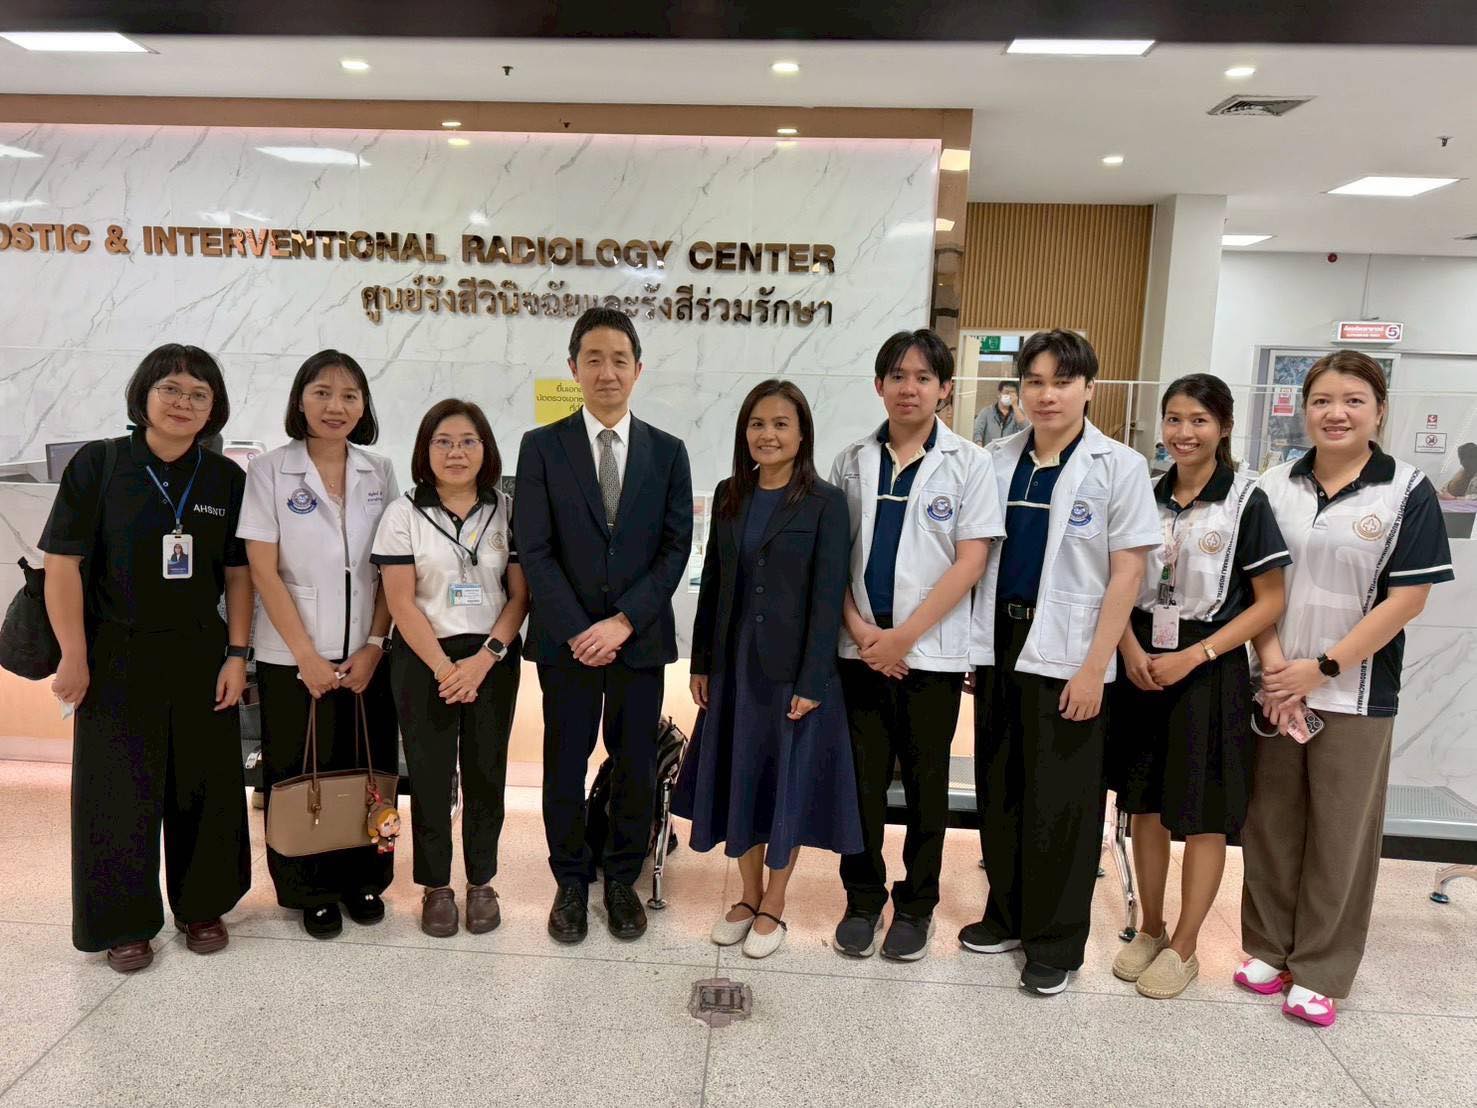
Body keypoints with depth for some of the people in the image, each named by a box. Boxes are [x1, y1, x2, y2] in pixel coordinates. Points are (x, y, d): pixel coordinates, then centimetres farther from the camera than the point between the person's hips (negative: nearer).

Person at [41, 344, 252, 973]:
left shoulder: (226, 479, 3)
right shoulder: (98, 464, -5)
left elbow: (238, 574, 5)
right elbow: (62, 564, -6)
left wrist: (236, 654, -1)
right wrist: (74, 657, -9)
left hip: (201, 655, 2)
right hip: (118, 657, -2)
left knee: (205, 786, 9)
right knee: (120, 791, 7)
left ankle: (202, 907, 28)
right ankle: (126, 922, 24)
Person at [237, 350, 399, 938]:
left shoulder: (380, 472, 4)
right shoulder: (269, 472, -3)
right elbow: (264, 571, -6)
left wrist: (374, 646, -6)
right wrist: (307, 656, -10)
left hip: (367, 655, 2)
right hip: (294, 658, -2)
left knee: (370, 770, 8)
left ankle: (364, 878, 27)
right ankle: (310, 891, 24)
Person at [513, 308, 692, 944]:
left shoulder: (667, 452, 5)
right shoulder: (542, 447, 1)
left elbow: (676, 549, -1)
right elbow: (534, 550, -5)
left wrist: (623, 622, -12)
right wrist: (577, 631, -13)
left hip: (640, 639, 1)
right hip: (566, 640, -1)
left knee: (635, 769, 9)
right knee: (564, 767, 9)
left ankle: (622, 880, 28)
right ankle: (571, 883, 28)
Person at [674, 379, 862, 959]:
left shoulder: (825, 502, -8)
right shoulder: (729, 495, 6)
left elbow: (828, 595, -11)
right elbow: (713, 582, 8)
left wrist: (812, 682, -14)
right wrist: (702, 662, 6)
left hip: (793, 666, -4)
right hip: (734, 663, 5)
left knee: (788, 782, 7)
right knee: (736, 778, 13)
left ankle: (773, 906, 25)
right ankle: (748, 896, 31)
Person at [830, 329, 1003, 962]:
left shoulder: (967, 463, -2)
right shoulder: (853, 462, 6)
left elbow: (971, 560, -8)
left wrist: (905, 634, -14)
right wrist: (858, 627, -9)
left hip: (932, 650, -2)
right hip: (860, 646, 2)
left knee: (925, 784, 10)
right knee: (862, 780, 9)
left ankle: (916, 906, 26)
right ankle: (862, 899, 26)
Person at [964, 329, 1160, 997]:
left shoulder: (1119, 467, -5)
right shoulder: (999, 460, 7)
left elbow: (1127, 573, -7)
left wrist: (1093, 668, -13)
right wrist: (971, 645, 6)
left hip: (1066, 657, -4)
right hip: (999, 645, 5)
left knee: (1059, 803, 3)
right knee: (998, 790, 12)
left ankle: (1055, 942, 19)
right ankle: (1006, 917, 29)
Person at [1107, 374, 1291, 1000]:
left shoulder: (1246, 500, -6)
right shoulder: (1147, 495, 6)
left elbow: (1269, 601, -7)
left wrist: (1194, 656, -16)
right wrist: (1132, 652, -7)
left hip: (1209, 669, -4)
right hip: (1142, 664, 4)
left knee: (1203, 815, 5)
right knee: (1146, 805, 12)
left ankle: (1183, 948, 21)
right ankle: (1150, 931, 29)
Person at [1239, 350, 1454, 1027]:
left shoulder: (1407, 492, -5)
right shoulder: (1275, 487, 4)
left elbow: (1408, 597, -9)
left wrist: (1322, 667, -13)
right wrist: (1274, 666, -9)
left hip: (1355, 694, -2)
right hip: (1274, 689, 3)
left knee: (1341, 836, 6)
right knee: (1270, 825, 11)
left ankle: (1320, 972, 21)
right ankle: (1269, 949, 28)